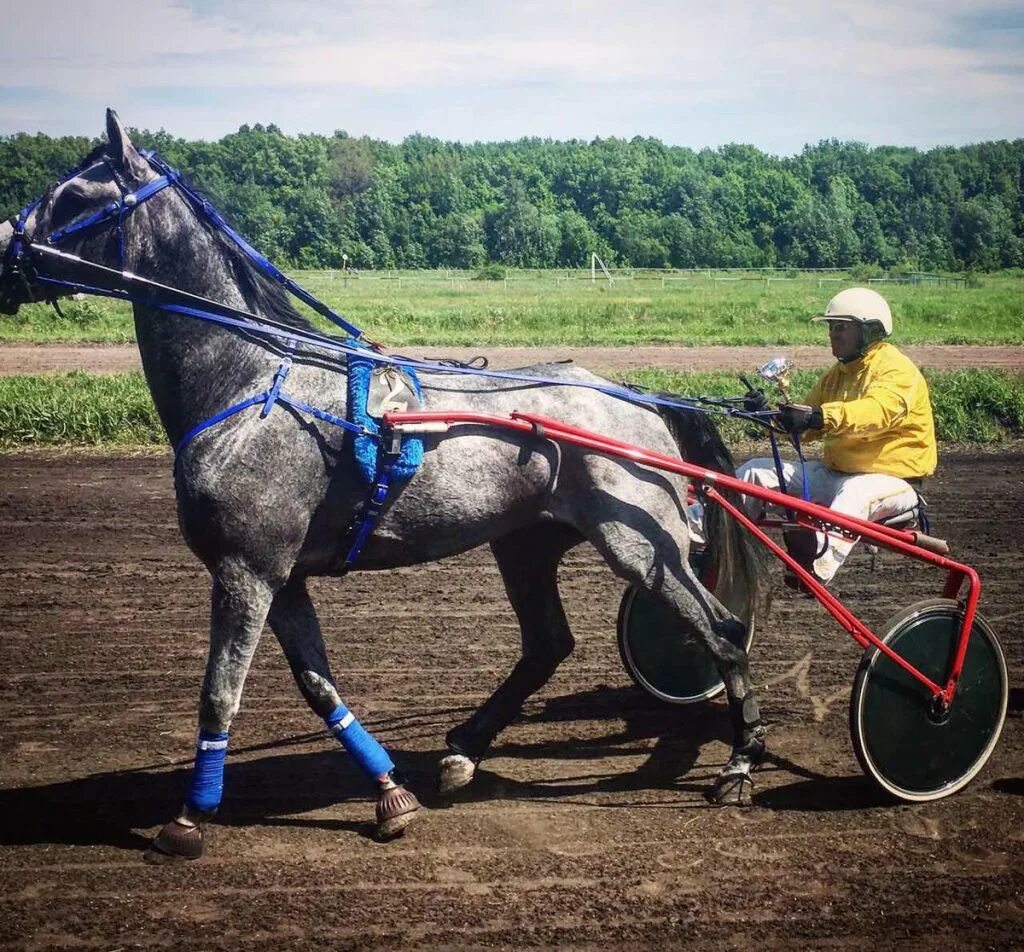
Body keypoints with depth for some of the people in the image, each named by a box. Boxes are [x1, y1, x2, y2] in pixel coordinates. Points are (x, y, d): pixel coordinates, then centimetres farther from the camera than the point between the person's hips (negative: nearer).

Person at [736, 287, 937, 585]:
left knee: (855, 494, -43)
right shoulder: (837, 374, 16)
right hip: (834, 471, 8)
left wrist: (821, 416, -48)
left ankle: (817, 569, -59)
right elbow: (807, 427, 11)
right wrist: (773, 415, -11)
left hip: (889, 477, -8)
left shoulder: (897, 370, -11)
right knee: (755, 472, -3)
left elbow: (878, 411, -33)